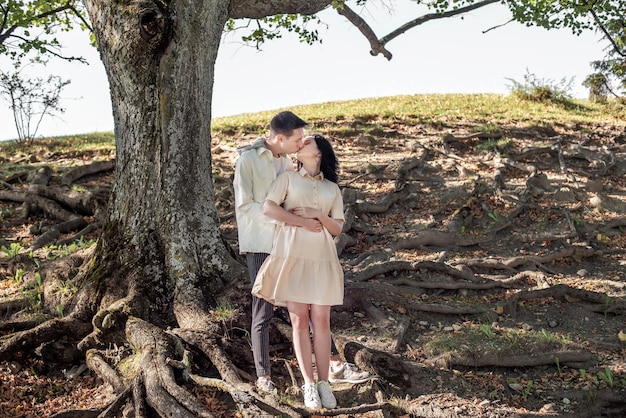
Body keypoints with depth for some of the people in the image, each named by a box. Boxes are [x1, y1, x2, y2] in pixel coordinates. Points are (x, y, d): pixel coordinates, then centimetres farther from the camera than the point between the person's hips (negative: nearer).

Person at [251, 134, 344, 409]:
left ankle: (324, 383, 5)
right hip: (292, 256, -1)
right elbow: (268, 208, -4)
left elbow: (337, 228, 9)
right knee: (300, 320, -1)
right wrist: (303, 221, -8)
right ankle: (309, 385, 4)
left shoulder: (332, 188, 15)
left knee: (321, 321, -2)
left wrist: (319, 215, -9)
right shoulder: (288, 178, 10)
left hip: (321, 259, 1)